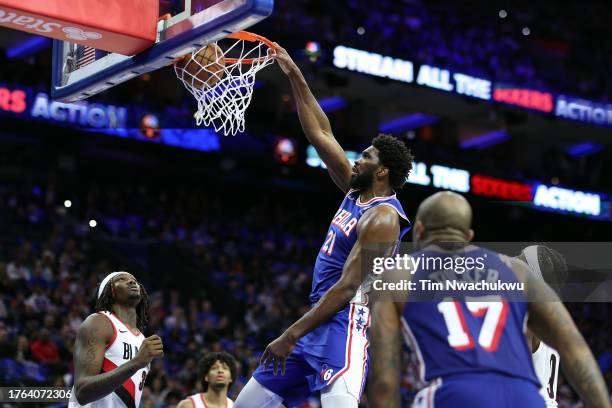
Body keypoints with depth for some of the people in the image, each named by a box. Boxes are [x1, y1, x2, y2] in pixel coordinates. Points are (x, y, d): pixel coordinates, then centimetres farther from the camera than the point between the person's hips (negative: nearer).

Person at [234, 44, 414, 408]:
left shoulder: (382, 218, -14)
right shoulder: (357, 191, 12)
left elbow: (347, 288, -20)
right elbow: (321, 134, 17)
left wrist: (290, 336, -20)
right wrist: (295, 76, 14)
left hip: (347, 326, -10)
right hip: (318, 321, 10)